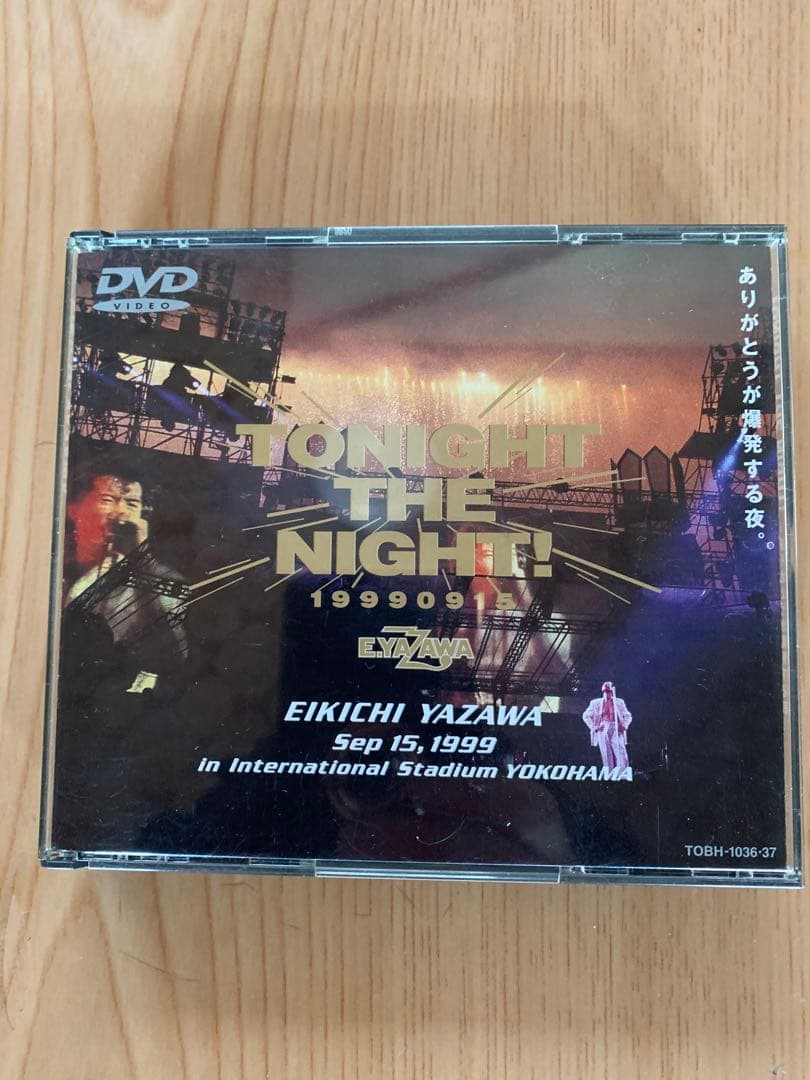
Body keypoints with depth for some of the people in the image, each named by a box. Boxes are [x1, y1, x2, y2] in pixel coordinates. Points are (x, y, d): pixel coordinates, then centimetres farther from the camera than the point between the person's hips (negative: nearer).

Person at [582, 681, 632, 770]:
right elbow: (586, 716, 15)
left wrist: (624, 725, 0)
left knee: (622, 757, -14)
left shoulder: (619, 702, 14)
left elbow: (628, 716, 19)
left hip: (616, 731, 0)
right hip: (603, 730, 0)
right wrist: (593, 727, 2)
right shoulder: (596, 703, 12)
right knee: (607, 758, -5)